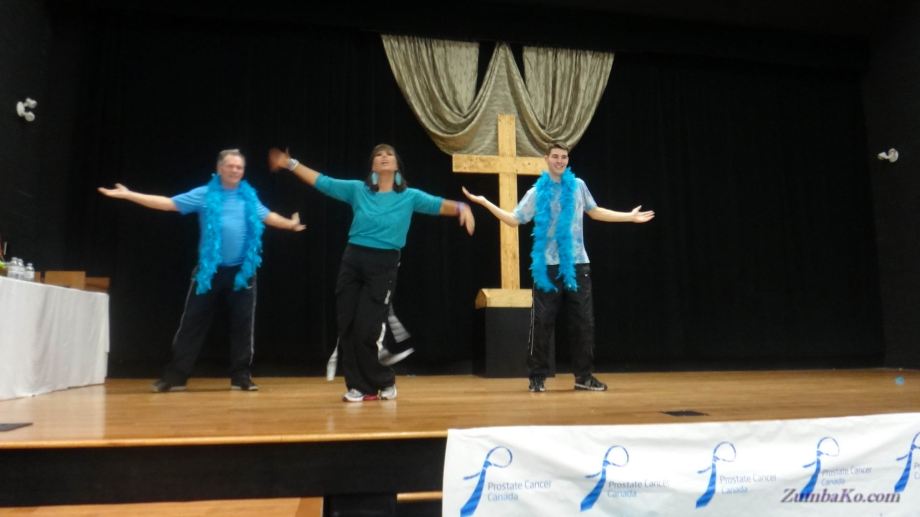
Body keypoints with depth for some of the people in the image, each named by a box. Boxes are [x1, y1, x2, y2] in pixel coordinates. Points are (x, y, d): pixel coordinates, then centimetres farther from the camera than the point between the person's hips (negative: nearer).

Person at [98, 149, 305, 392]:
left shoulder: (250, 198, 7)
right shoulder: (204, 195, 1)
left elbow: (268, 216, 22)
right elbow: (168, 203, -1)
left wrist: (290, 224, 25)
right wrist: (128, 195, -5)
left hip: (241, 270, 1)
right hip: (209, 270, -1)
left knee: (242, 324, 3)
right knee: (192, 322, 3)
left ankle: (241, 376, 14)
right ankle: (175, 376, 12)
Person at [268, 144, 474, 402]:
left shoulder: (410, 196, 2)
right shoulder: (357, 189, 7)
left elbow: (438, 205, -9)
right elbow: (322, 182, 9)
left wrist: (462, 208, -28)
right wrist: (291, 164, 6)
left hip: (384, 266, -3)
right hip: (352, 261, 3)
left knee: (368, 330, -6)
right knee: (346, 327, 5)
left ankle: (384, 382, 17)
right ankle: (358, 385, 20)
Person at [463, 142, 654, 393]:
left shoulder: (578, 186, 10)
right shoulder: (536, 193, 4)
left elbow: (595, 212, 23)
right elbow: (514, 219, 2)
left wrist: (630, 216, 25)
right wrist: (485, 202, -6)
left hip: (577, 263, 2)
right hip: (548, 266, -2)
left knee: (583, 321, 4)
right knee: (542, 322, -1)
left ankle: (583, 376, 15)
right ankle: (537, 376, 9)